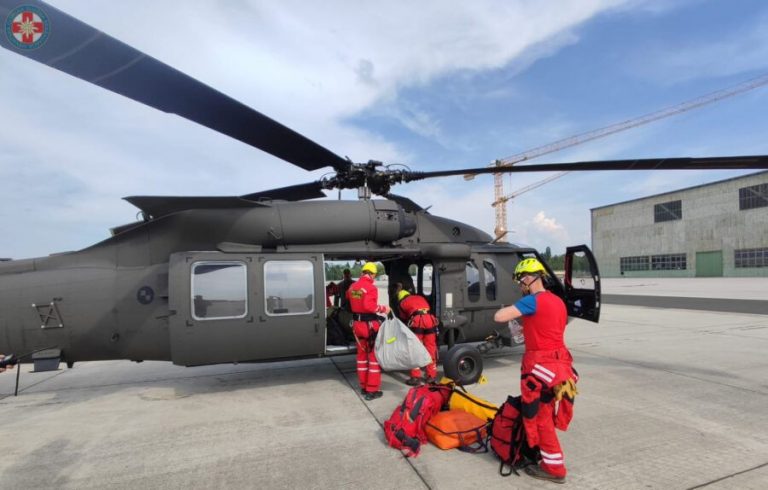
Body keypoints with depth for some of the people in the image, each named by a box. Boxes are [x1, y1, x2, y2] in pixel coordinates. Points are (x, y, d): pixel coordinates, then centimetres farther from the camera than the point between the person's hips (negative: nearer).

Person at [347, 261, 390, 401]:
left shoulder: (352, 286, 5)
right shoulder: (371, 287, -18)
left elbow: (348, 298, 21)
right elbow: (369, 306, -29)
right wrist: (383, 308, -17)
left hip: (357, 323, 7)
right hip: (370, 324, -7)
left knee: (362, 354, 18)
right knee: (374, 356, 4)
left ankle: (363, 386, 27)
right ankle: (372, 390, 6)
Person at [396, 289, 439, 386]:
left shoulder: (402, 303, 23)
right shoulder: (420, 297, 34)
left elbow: (403, 319, 33)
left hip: (417, 320, -4)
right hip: (430, 319, 4)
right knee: (431, 349, 13)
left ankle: (416, 377, 7)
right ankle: (432, 376, 21)